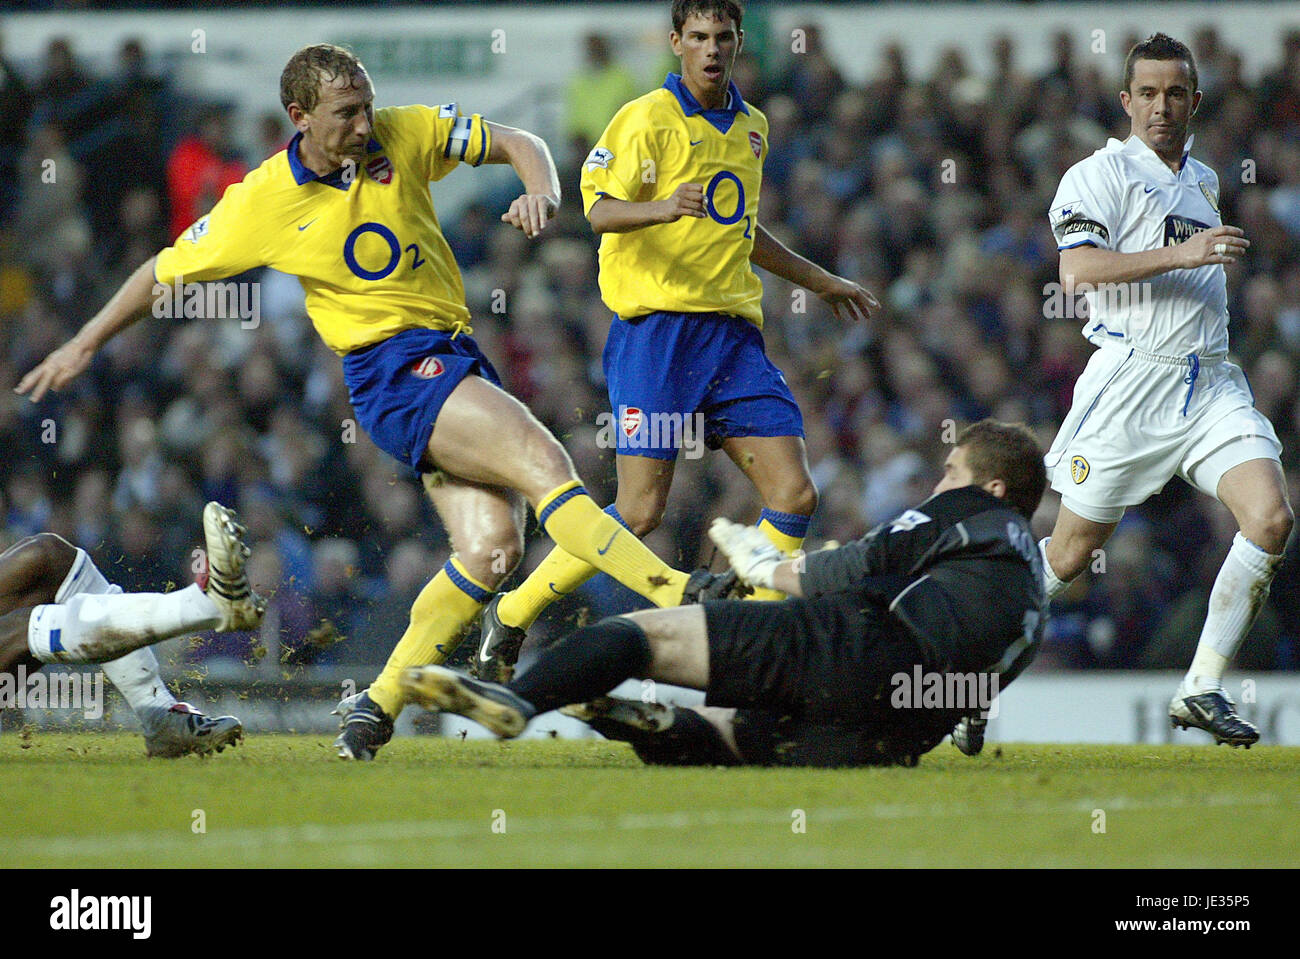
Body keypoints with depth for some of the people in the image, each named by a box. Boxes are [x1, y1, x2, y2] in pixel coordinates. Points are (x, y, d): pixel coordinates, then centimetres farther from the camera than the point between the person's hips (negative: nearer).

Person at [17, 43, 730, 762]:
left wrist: (541, 193, -12)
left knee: (492, 546, -10)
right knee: (541, 461, -26)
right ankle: (672, 593, -33)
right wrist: (85, 344, 16)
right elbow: (168, 271, 10)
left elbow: (518, 144, 10)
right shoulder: (262, 202, -4)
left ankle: (378, 704, 1)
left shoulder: (404, 136, 2)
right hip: (389, 368, -5)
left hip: (457, 358, 5)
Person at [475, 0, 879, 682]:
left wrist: (816, 280, 39)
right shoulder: (647, 119, -5)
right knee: (640, 509, -11)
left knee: (794, 495, -6)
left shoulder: (752, 128, 17)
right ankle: (510, 619, 5)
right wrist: (662, 208, -35)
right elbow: (600, 210, -15)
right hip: (656, 326, -6)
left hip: (733, 331, 7)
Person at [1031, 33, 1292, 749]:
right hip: (1130, 382, -5)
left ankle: (1201, 690, -11)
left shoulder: (1204, 181, 21)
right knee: (1071, 554, -1)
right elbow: (1078, 269, -18)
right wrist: (1183, 254, -21)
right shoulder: (1099, 174, -2)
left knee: (1270, 517, -17)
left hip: (1210, 381, 5)